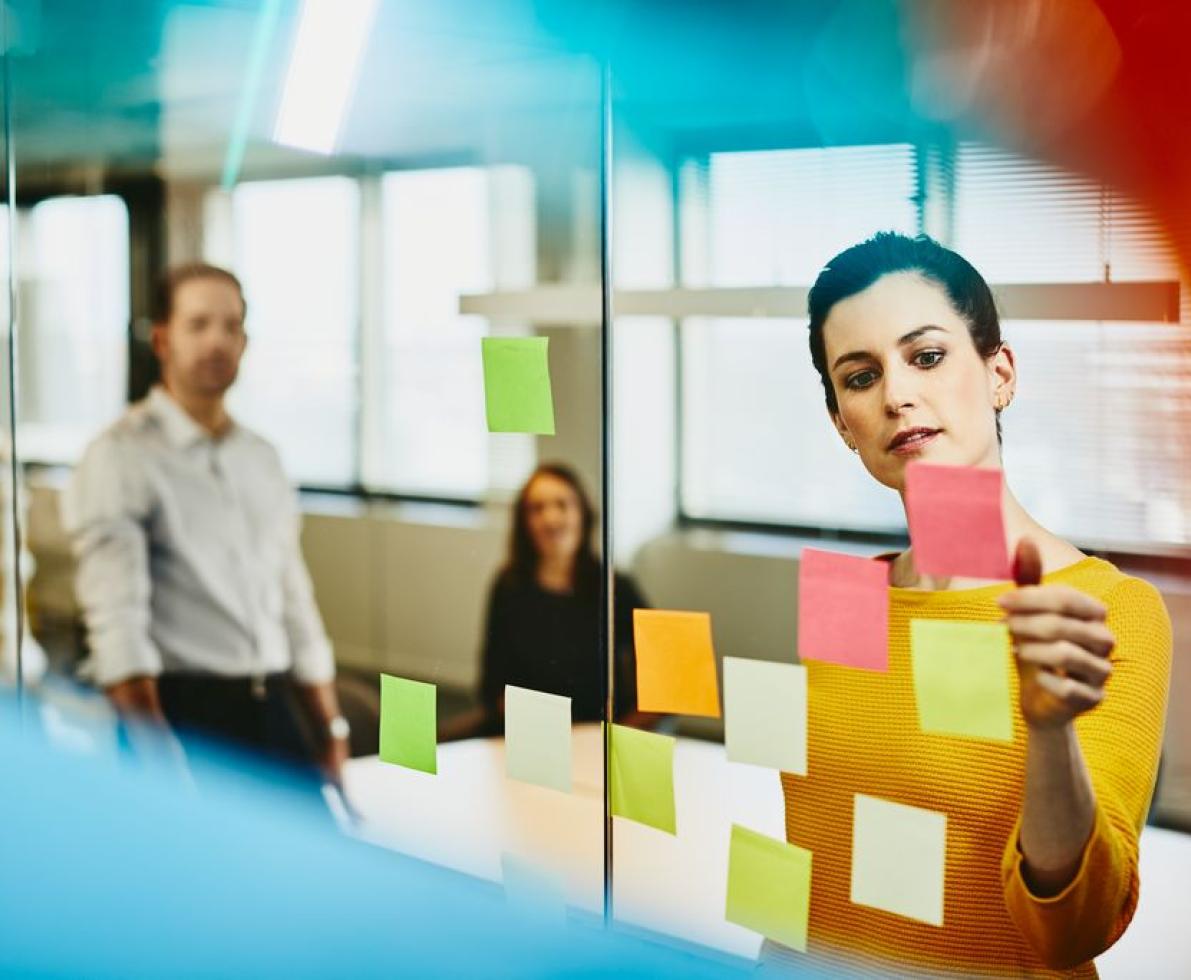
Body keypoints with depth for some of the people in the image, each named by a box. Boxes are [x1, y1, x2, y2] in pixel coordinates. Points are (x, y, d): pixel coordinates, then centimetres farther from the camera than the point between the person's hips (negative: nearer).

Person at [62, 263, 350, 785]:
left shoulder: (261, 459, 15)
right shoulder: (121, 457, -5)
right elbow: (116, 620, -13)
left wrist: (331, 727, 17)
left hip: (271, 706, 6)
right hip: (183, 709, -6)